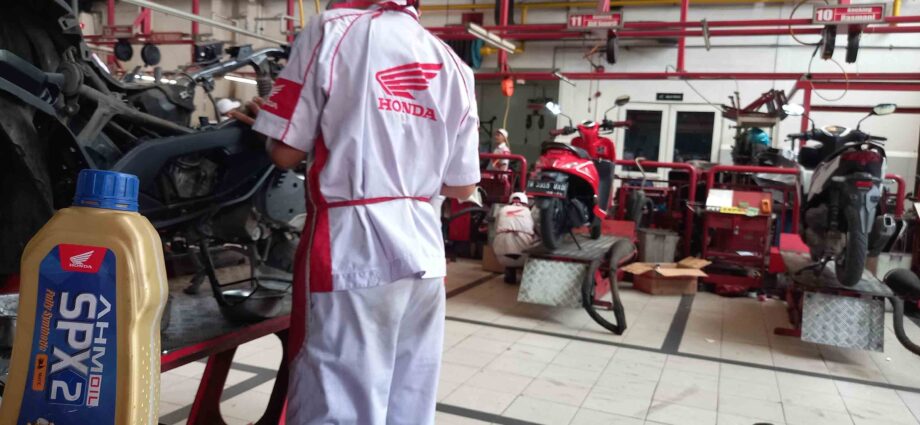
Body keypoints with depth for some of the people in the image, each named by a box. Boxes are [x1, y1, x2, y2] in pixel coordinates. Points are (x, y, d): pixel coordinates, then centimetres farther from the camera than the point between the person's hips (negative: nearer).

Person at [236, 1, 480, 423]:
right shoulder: (454, 65, 12)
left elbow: (286, 152, -4)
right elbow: (461, 186, 12)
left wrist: (264, 117, 16)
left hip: (351, 247, -5)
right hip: (424, 253, 6)